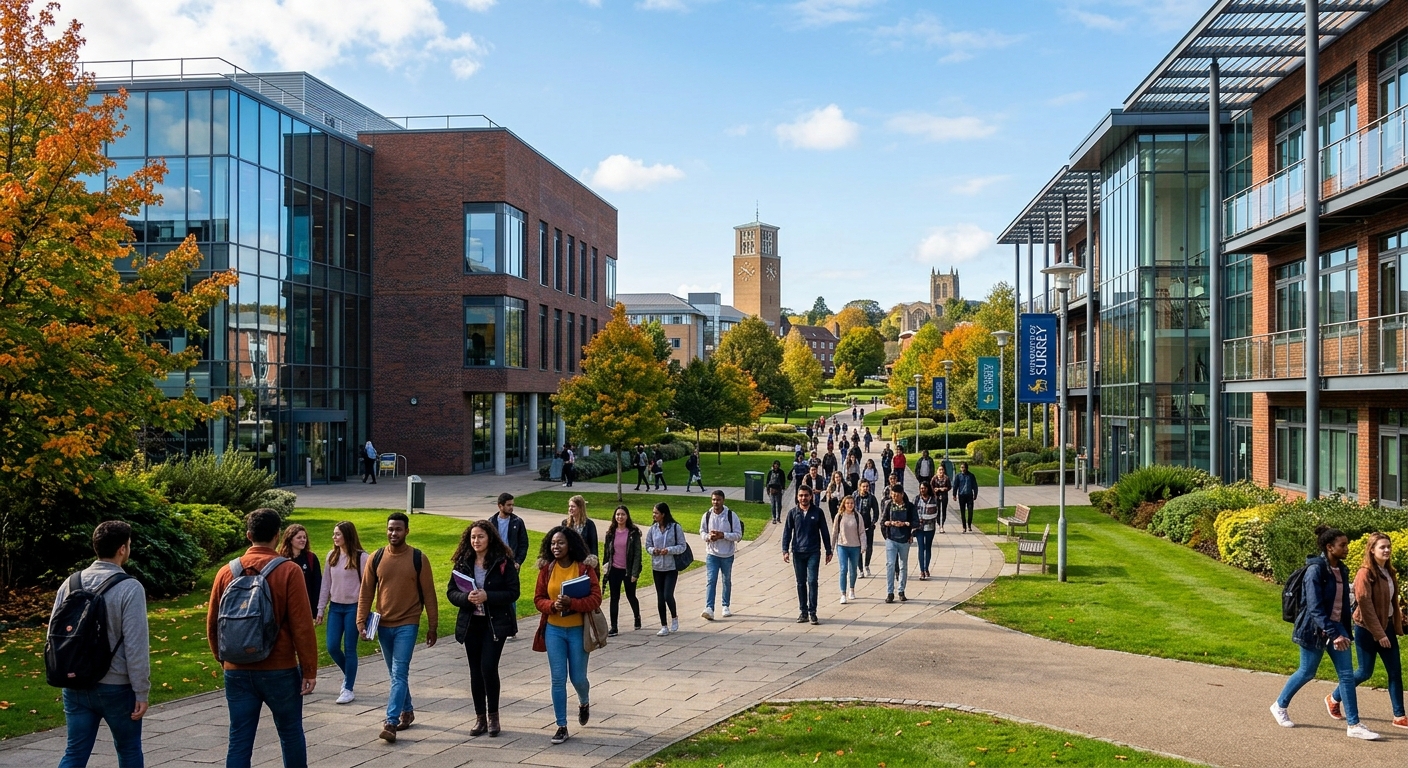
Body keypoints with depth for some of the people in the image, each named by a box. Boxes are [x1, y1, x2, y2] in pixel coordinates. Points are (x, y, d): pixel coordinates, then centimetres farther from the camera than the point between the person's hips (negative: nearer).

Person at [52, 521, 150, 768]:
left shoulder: (70, 583, 3)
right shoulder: (129, 588, -15)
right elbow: (136, 647, -16)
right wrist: (141, 692, -9)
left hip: (76, 686, 5)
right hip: (116, 687, -5)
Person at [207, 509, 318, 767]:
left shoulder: (226, 572, 1)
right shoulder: (288, 571, -10)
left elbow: (212, 624, 8)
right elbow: (302, 626, -12)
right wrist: (310, 669, -6)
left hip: (237, 671, 3)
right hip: (280, 670, -3)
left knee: (239, 741, 7)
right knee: (291, 734, 13)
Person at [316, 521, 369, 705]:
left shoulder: (361, 557, -11)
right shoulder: (332, 556, 6)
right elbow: (326, 583, 10)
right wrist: (321, 608, 9)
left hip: (353, 607, -5)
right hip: (335, 607, 5)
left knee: (349, 648, 1)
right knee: (332, 647, 4)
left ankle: (349, 689, 12)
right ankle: (348, 675, 31)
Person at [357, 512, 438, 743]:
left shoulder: (418, 559, -6)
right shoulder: (376, 558, 1)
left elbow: (429, 594, -2)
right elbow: (366, 592, 4)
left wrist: (433, 626, -2)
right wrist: (361, 621, -5)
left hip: (407, 625, -4)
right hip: (383, 625, 4)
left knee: (399, 674, -10)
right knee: (395, 673, 15)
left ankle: (391, 722, -12)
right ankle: (407, 711, 31)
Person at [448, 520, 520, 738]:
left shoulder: (503, 562, -7)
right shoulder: (463, 562, 4)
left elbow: (513, 592, -10)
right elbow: (451, 592, 3)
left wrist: (487, 596, -21)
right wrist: (467, 597, -17)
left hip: (495, 623, -4)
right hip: (470, 623, 4)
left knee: (488, 667, -11)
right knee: (475, 671, 8)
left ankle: (493, 715, 7)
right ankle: (480, 718, 19)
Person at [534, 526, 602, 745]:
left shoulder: (585, 568, -9)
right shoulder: (546, 569, -1)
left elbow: (595, 599, -13)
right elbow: (538, 599, 2)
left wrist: (571, 603, -27)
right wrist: (553, 605, -19)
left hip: (577, 630, -2)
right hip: (553, 630, 2)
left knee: (577, 677, 8)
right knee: (558, 679, 1)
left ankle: (584, 703, 43)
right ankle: (562, 726, 11)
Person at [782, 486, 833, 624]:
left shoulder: (817, 512, 2)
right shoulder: (793, 513, 4)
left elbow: (824, 532, 7)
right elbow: (787, 532, 6)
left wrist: (828, 551, 7)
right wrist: (785, 550, -4)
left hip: (813, 552, -2)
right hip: (798, 552, 2)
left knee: (812, 581, -8)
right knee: (801, 583, 7)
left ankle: (812, 612, -3)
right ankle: (803, 612, 14)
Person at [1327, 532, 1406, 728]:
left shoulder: (1389, 573, 7)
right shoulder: (1365, 573, -16)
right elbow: (1365, 605, -19)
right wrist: (1379, 634, -18)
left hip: (1387, 627, 7)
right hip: (1367, 630, -7)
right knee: (1365, 672, 3)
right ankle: (1334, 699, 23)